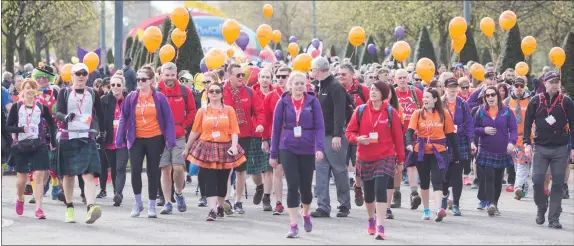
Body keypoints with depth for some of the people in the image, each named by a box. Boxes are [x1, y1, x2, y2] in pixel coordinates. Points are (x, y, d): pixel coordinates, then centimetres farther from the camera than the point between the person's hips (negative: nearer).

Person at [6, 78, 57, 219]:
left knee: (39, 176, -11)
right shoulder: (16, 107, 0)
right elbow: (8, 127, -2)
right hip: (21, 145, 0)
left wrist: (53, 142, 12)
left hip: (39, 145, 0)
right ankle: (20, 200, 39)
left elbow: (51, 124, 15)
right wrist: (21, 129, -20)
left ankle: (39, 208, -11)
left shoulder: (42, 107, 2)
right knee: (22, 177, 10)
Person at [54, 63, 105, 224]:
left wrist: (102, 132, 22)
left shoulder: (92, 94, 8)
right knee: (68, 174, 10)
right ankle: (69, 209, 25)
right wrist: (66, 116, -30)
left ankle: (91, 208, -31)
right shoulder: (65, 93, 3)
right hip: (68, 137, 0)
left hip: (87, 138, 0)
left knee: (89, 174, -16)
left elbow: (100, 114, 20)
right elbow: (58, 112, -9)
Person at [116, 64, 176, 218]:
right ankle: (138, 203, 12)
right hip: (137, 140, 1)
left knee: (153, 172, 5)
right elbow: (124, 119, 5)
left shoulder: (159, 98, -2)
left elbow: (168, 120, -1)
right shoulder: (131, 98, 2)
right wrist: (120, 139, 0)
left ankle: (152, 206, 16)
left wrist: (170, 140, -8)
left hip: (155, 139, -1)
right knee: (135, 171, -8)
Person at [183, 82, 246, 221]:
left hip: (225, 149, 0)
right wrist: (187, 149, 14)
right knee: (210, 182, -9)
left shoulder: (229, 110, 2)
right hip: (207, 149, 0)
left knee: (222, 181, 9)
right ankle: (212, 210, -14)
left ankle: (220, 206, 29)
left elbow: (234, 131, -2)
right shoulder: (202, 111, 4)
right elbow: (195, 132, 10)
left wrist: (234, 145, -17)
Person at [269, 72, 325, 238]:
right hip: (287, 149, 0)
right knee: (293, 185, -8)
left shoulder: (312, 101, -2)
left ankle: (306, 214, 38)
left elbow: (319, 126, -5)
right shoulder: (283, 102, 0)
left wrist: (319, 147, -19)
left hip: (307, 149, 0)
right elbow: (276, 128, 4)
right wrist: (273, 154, 5)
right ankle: (293, 225, -2)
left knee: (305, 186, 8)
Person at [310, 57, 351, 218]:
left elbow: (339, 113, -19)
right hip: (320, 135, 8)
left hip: (334, 136, -8)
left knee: (339, 170, 1)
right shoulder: (319, 88, 15)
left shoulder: (335, 87, -12)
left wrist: (337, 135, -25)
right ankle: (323, 206, 4)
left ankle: (345, 205, 11)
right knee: (321, 170, 3)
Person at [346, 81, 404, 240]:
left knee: (380, 189, -18)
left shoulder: (391, 112, -4)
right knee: (368, 192, 13)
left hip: (385, 157, -3)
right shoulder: (360, 111, 0)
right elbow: (349, 132, 4)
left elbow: (398, 136, 1)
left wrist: (400, 159, 3)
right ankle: (371, 219, 39)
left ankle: (380, 226, -19)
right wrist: (358, 138, -18)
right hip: (365, 159, 3)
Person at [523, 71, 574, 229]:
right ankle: (541, 208, 20)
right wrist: (527, 143, -3)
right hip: (540, 148, 0)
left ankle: (554, 218, 5)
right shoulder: (536, 101, 2)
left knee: (558, 184, -1)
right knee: (537, 181, -6)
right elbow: (527, 123, 5)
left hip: (560, 149, 0)